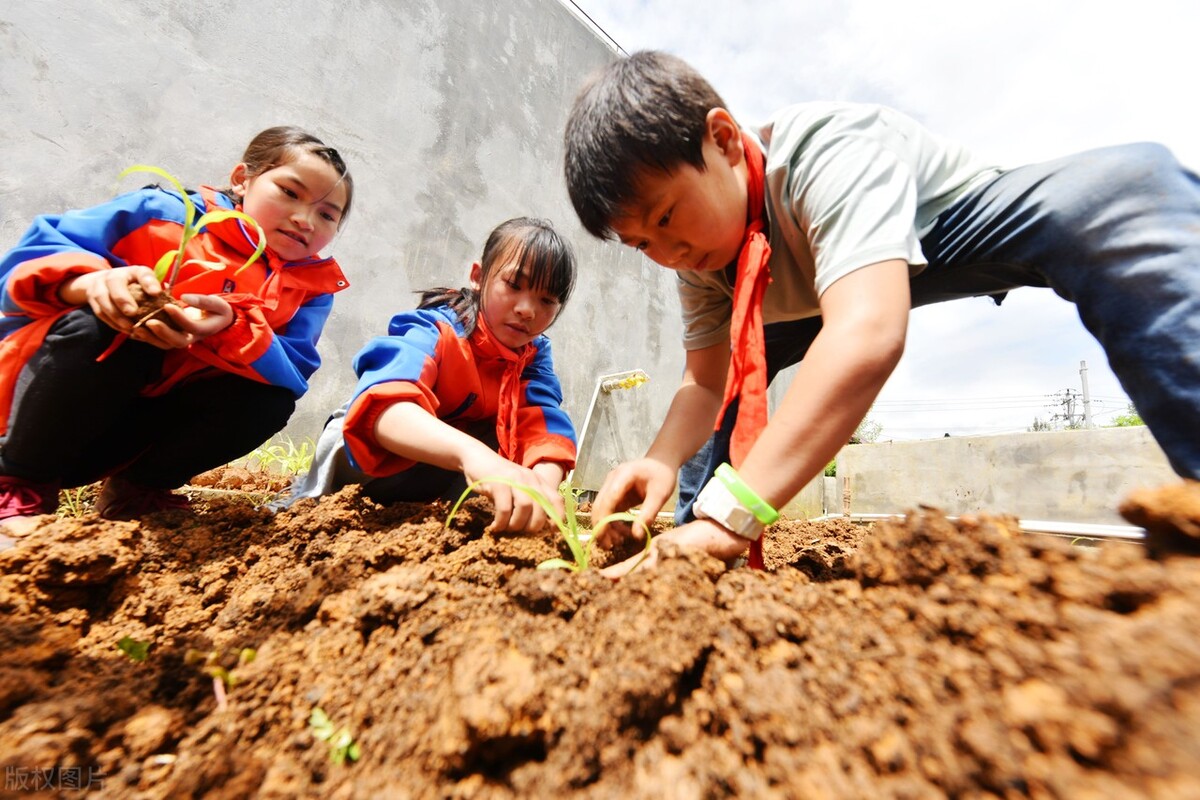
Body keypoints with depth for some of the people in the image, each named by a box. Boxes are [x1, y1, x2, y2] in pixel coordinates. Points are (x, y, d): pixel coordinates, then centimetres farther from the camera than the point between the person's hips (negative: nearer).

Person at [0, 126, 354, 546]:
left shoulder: (309, 288, -3)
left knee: (269, 401, -23)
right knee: (99, 327, -32)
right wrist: (92, 282, -31)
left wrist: (230, 330, -34)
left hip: (159, 425, 2)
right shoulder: (165, 212, -8)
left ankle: (138, 487, 0)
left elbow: (290, 378, -16)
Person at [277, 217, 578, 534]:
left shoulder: (535, 354, -12)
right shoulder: (436, 332, -28)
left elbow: (545, 425, -28)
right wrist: (472, 453, -67)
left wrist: (543, 485, -50)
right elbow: (386, 406, -48)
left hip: (446, 477, 4)